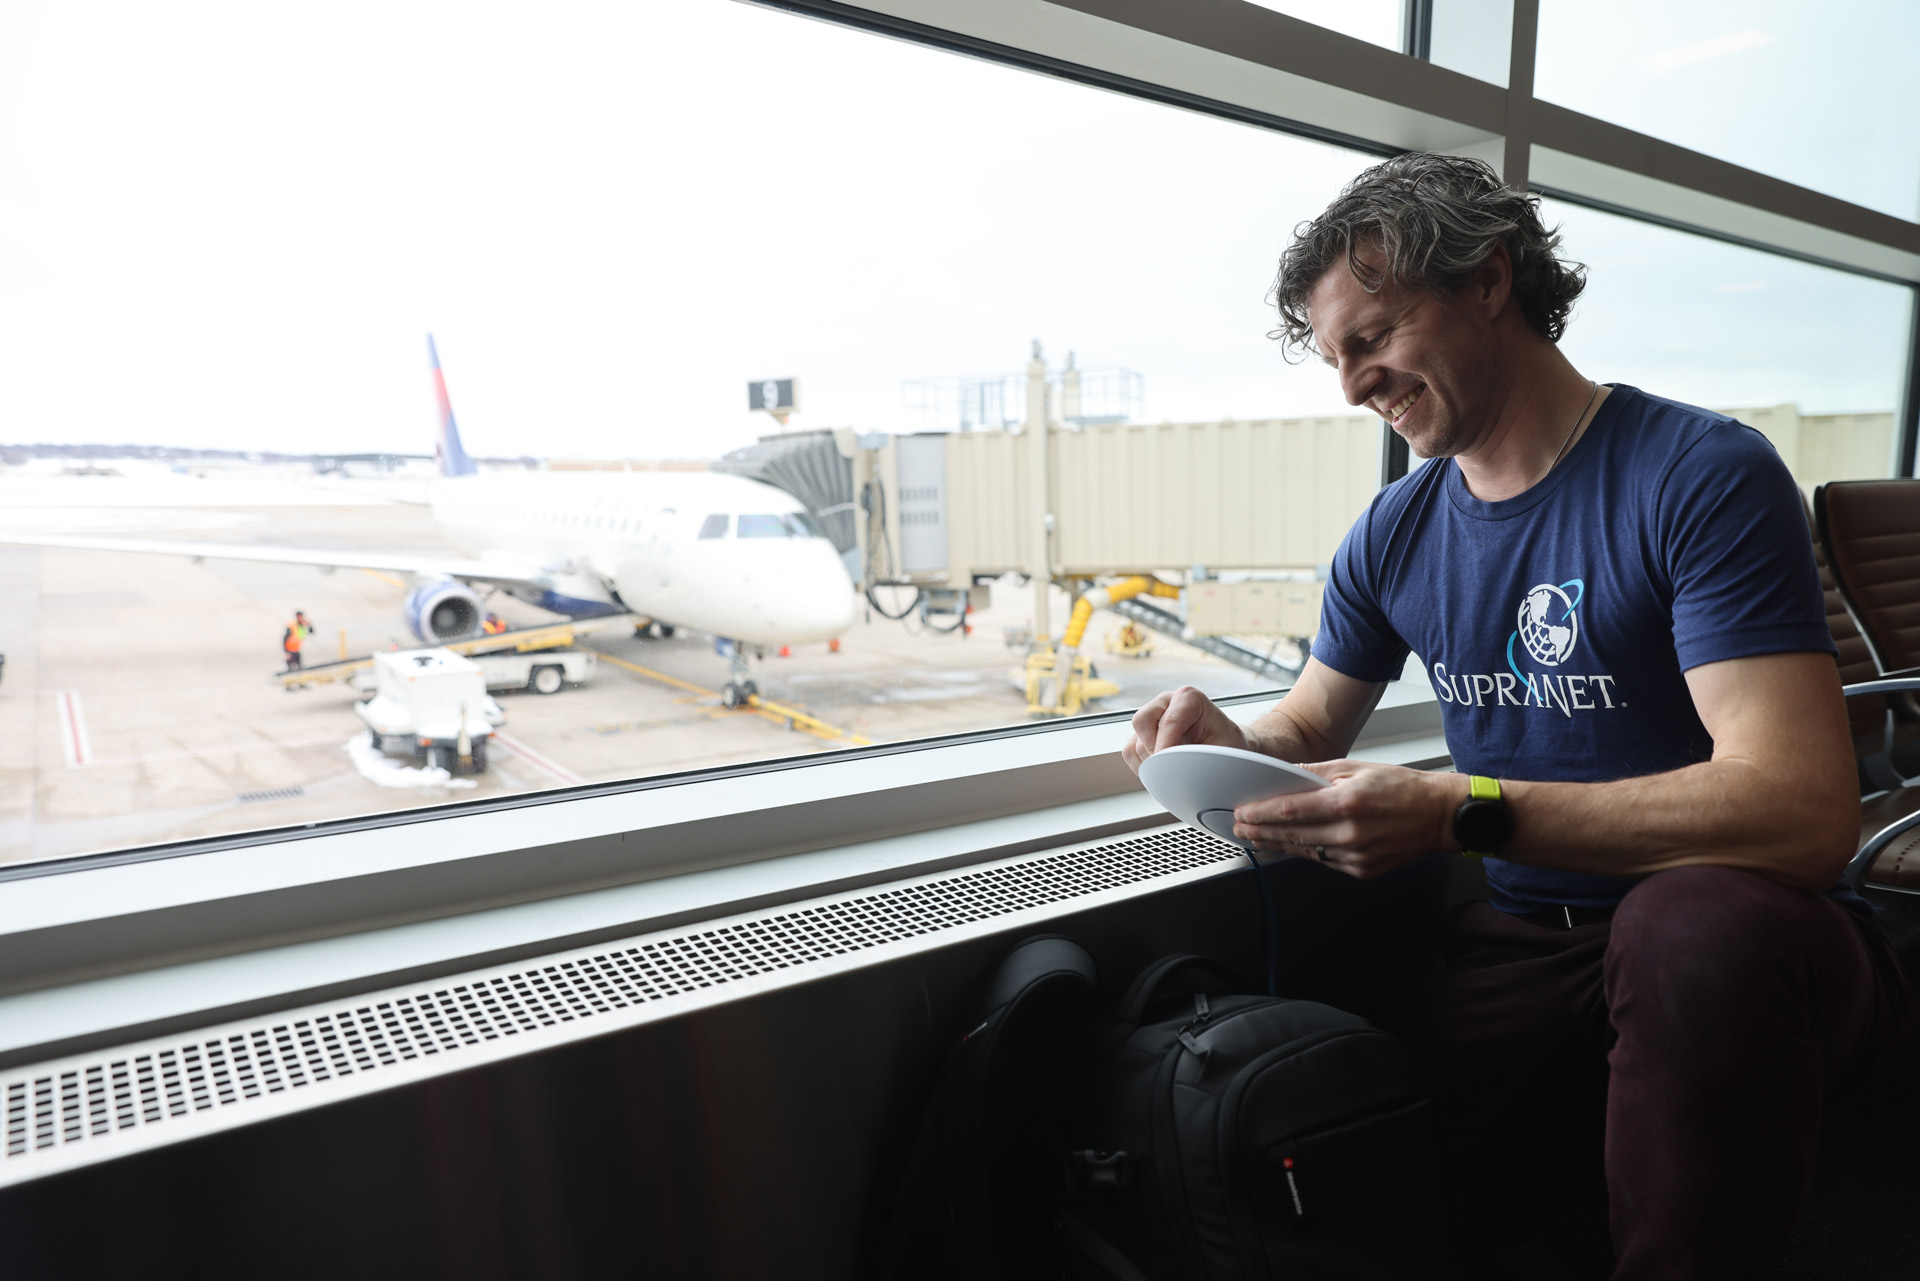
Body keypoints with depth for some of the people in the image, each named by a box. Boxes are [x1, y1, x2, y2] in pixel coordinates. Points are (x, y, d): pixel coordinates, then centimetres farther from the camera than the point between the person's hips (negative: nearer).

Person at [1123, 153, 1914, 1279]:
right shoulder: (1393, 536, 8)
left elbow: (1807, 809, -21)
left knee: (1698, 925, -38)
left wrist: (1458, 812, -30)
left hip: (1741, 943, -1)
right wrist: (1231, 746, -9)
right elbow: (1309, 733, 16)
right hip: (1523, 948, 2)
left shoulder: (1702, 475, -10)